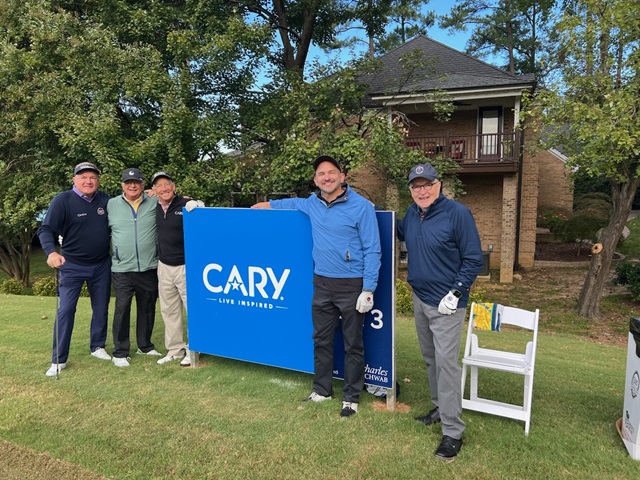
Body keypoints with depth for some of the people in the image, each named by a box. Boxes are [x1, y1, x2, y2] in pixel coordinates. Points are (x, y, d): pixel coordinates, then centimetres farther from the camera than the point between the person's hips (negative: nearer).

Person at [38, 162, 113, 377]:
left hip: (102, 264, 4)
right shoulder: (62, 200, -12)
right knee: (66, 310, -3)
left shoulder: (105, 199, -1)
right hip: (72, 265, -3)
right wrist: (51, 252, -34)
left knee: (101, 308, 12)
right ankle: (59, 359, 6)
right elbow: (46, 230, -15)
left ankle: (98, 347, 30)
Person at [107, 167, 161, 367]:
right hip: (122, 269, -1)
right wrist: (112, 252, 6)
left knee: (147, 308, 13)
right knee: (122, 309, 0)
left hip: (149, 268, 1)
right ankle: (120, 352, 13)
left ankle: (145, 346, 30)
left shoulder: (154, 203, 2)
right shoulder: (111, 204, 4)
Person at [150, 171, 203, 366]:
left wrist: (199, 208, -30)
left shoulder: (187, 206, -12)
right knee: (169, 310, 14)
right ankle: (175, 349, 28)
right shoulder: (154, 209, 7)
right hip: (164, 267, 6)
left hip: (186, 266, -6)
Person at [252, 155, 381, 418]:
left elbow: (372, 250, -11)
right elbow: (289, 203, 30)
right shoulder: (312, 204, 6)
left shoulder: (361, 206, -10)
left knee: (353, 344, 7)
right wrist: (263, 205, 32)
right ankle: (322, 389, 32)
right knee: (321, 340, 15)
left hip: (352, 285, -5)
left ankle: (351, 396, 23)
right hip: (322, 284, 5)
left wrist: (368, 290, -15)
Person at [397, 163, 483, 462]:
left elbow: (473, 260, -12)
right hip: (419, 298, 7)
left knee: (446, 362, -6)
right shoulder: (412, 213, 3)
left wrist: (455, 294, -18)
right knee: (430, 358, 18)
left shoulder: (458, 214, -15)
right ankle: (440, 407, 36)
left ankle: (453, 431, 4)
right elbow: (401, 234, 26)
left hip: (445, 303, -7)